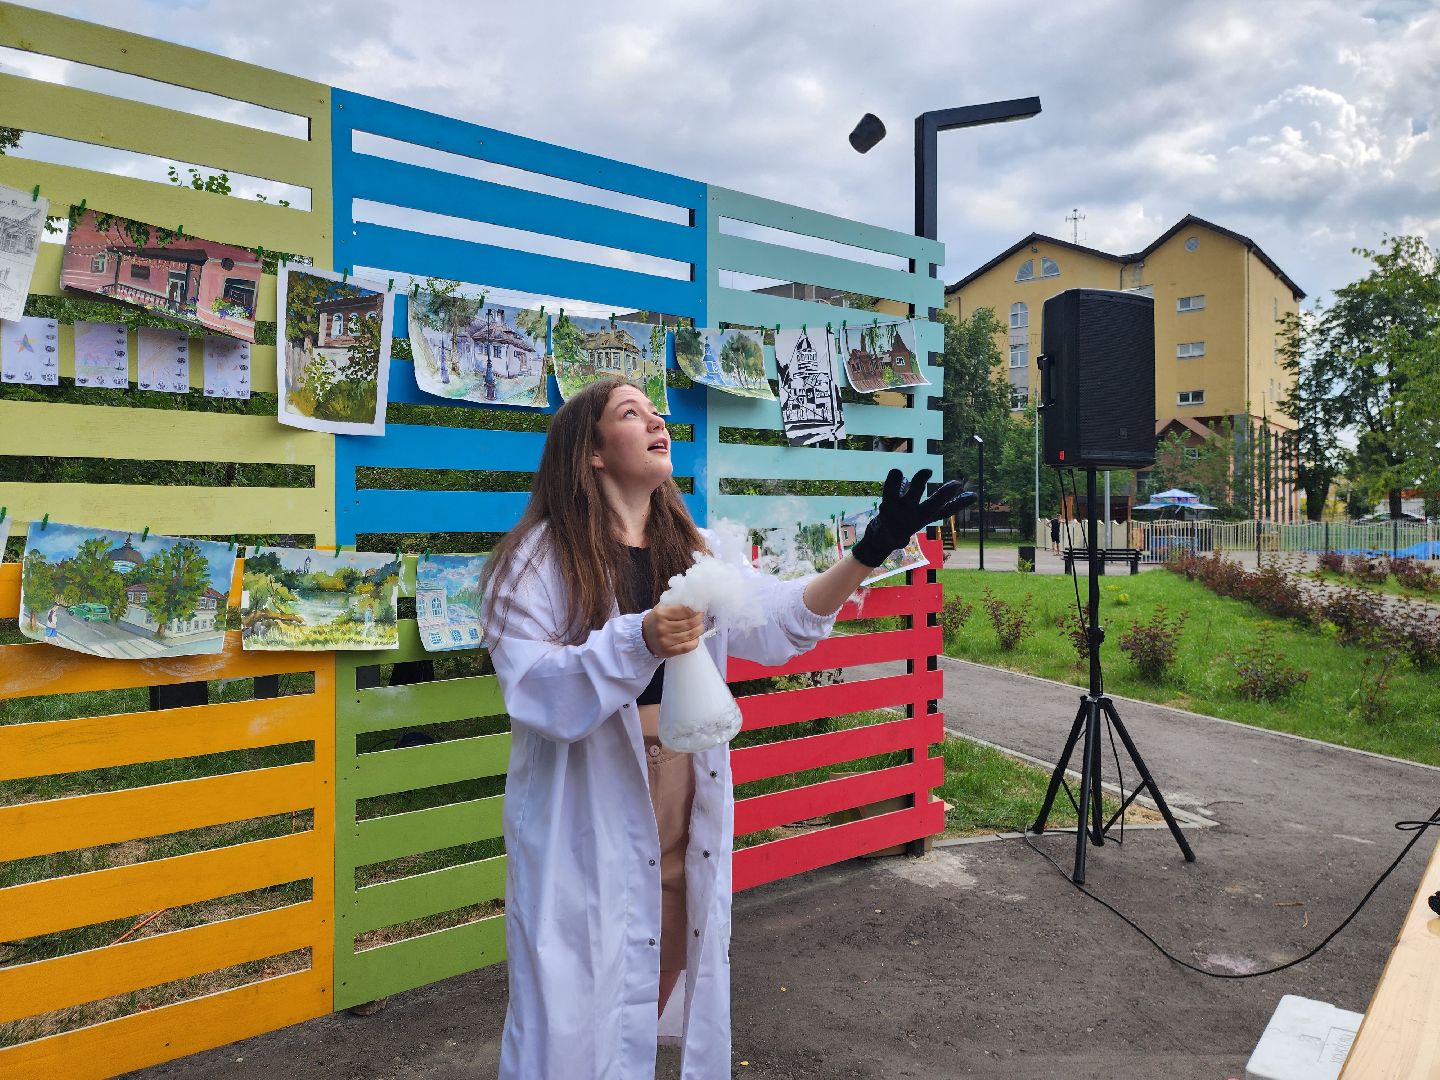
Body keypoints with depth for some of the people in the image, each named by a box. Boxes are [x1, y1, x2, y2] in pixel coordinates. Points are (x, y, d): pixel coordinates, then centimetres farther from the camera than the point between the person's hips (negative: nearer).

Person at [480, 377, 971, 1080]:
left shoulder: (693, 550, 9)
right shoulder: (541, 556, -9)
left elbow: (780, 621, -2)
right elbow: (531, 686, -18)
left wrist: (869, 553, -15)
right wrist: (637, 640, -32)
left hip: (682, 808, 6)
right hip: (587, 821, -5)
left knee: (668, 973, 18)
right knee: (578, 999, 3)